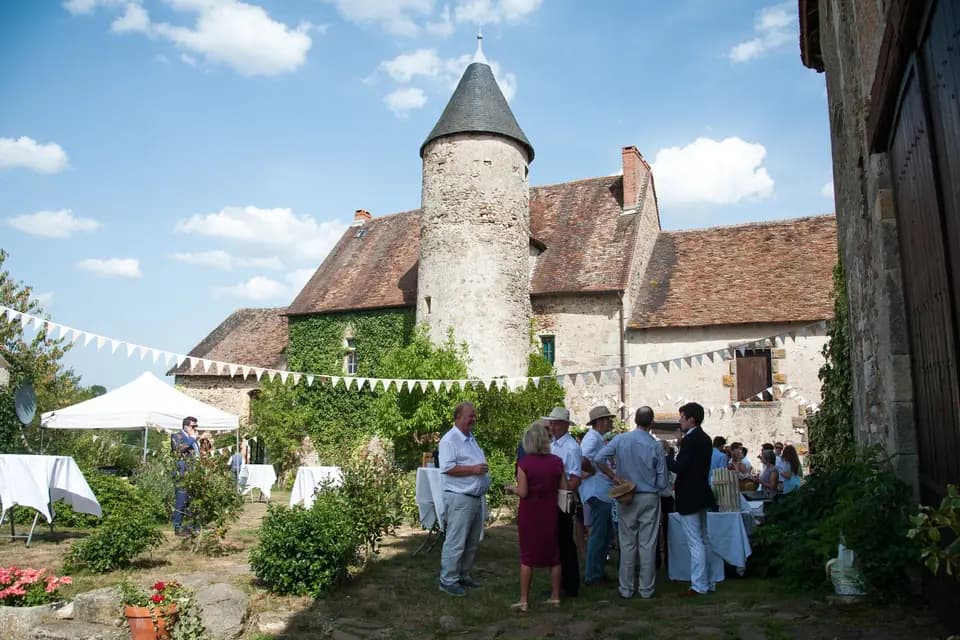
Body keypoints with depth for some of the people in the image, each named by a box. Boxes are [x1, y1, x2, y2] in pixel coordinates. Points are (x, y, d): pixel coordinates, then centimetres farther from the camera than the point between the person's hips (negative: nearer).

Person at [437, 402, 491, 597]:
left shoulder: (471, 438, 16)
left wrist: (483, 468, 8)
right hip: (459, 498, -9)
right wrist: (473, 469, -22)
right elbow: (447, 468, -23)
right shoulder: (450, 440, -13)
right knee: (456, 542, -3)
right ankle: (448, 581, 8)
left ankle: (463, 575, 28)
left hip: (476, 498, 9)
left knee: (472, 542, 16)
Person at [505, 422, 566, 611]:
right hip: (550, 514, 3)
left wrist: (512, 488, 4)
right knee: (553, 555, 15)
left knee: (527, 557, 7)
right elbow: (564, 488, 0)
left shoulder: (524, 463, -14)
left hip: (530, 515, -3)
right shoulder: (556, 462, -4)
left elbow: (523, 492, -16)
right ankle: (555, 596, 22)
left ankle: (524, 599, 11)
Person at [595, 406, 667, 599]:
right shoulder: (656, 446, -8)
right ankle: (646, 589, 14)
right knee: (648, 545, 6)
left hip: (628, 498, 1)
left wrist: (615, 478, -5)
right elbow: (662, 482, -5)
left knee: (627, 543, 8)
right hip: (650, 498, -1)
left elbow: (599, 459, -14)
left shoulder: (620, 440, -5)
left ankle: (626, 588, 14)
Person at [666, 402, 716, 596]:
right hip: (701, 495, 10)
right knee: (704, 540, 16)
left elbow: (679, 467, -24)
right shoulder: (705, 438, 10)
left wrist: (665, 455, -11)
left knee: (695, 543, -4)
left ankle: (699, 585, 1)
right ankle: (708, 581, 25)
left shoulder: (690, 440, -20)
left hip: (689, 498, -10)